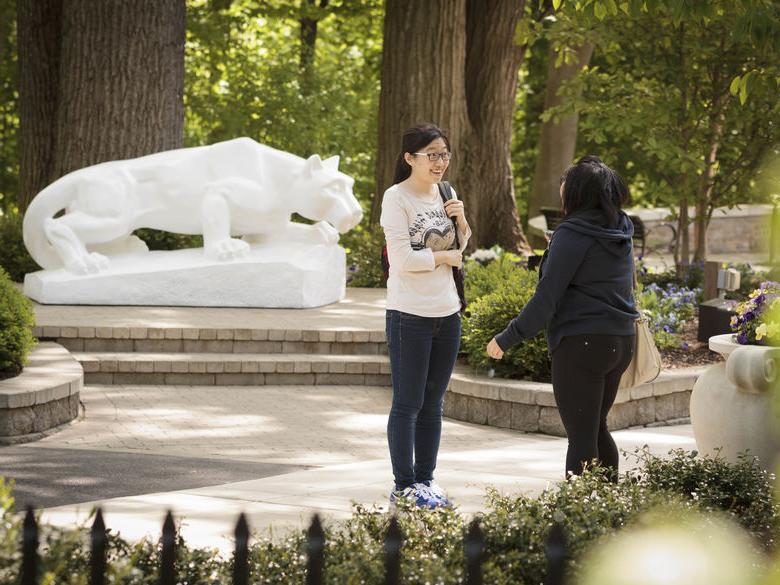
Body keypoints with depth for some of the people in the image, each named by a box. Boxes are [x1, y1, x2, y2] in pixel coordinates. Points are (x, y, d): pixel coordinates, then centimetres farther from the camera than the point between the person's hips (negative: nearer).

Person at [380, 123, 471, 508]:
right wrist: (445, 257, -7)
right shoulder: (397, 198, -11)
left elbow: (461, 250, 18)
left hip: (447, 313, 7)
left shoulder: (444, 194, 10)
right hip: (409, 316, -7)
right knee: (408, 404, 0)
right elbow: (403, 258, -18)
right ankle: (404, 486, 6)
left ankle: (425, 479, 21)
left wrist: (461, 220, 0)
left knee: (432, 404, 13)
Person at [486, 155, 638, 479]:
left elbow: (546, 297, -17)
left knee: (581, 437, -5)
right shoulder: (621, 232, 9)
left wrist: (508, 338, -12)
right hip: (621, 341, 8)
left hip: (582, 343, -8)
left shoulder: (573, 234, -15)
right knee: (597, 429, 21)